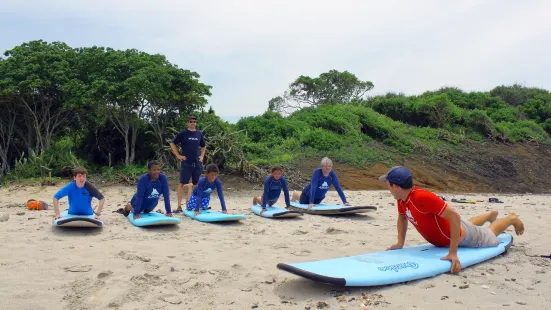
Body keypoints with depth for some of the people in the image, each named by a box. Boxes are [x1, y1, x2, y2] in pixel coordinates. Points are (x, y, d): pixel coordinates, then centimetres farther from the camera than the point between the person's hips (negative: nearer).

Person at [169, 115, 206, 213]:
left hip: (197, 163, 4)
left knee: (196, 184, 9)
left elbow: (203, 146, 25)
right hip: (186, 163, -4)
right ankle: (179, 206, -1)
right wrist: (178, 155, -4)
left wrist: (202, 156, 12)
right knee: (182, 183, -6)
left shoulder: (199, 134, 10)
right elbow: (172, 143, 2)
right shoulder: (183, 133, -2)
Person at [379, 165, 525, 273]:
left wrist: (453, 253, -45)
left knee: (490, 236, 24)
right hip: (444, 228, 7)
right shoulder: (402, 199, -18)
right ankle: (491, 214, 65)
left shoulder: (422, 197, -44)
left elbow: (454, 216, -44)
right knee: (470, 224, 39)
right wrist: (400, 243, -7)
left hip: (462, 235, -7)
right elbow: (402, 218, 3)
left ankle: (511, 218, 47)